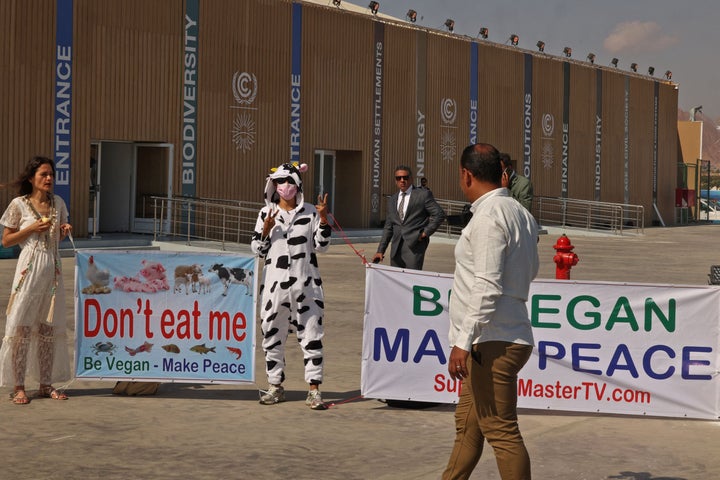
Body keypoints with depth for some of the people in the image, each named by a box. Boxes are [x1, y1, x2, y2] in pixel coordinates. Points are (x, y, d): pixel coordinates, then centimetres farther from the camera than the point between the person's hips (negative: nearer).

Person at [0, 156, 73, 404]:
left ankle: (46, 384, 16)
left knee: (49, 327, 8)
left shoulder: (58, 203, 8)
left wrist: (64, 231, -2)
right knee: (22, 326, -4)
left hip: (53, 268, 5)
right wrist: (32, 229, -14)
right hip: (29, 267, -5)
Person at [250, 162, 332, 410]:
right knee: (273, 334, 6)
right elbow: (258, 250, 9)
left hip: (306, 283, -1)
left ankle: (314, 390, 1)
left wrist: (323, 220, -6)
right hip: (275, 282, 1)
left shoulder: (311, 212, 5)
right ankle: (275, 387, 19)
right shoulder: (266, 213, 6)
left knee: (311, 334, -3)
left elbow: (321, 246, 5)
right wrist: (266, 230, -8)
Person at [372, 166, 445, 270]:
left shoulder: (423, 194, 2)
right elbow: (388, 228, 18)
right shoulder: (392, 200, 18)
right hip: (396, 248, 5)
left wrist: (426, 232, -7)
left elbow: (439, 214, -1)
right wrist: (380, 251, 10)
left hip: (415, 245, -5)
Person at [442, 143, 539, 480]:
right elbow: (531, 271, 25)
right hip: (502, 339, 10)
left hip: (492, 343, -10)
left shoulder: (488, 217, -15)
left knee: (500, 430, -6)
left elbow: (487, 287, -22)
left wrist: (464, 341, -23)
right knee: (467, 425, 19)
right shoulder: (521, 214, 13)